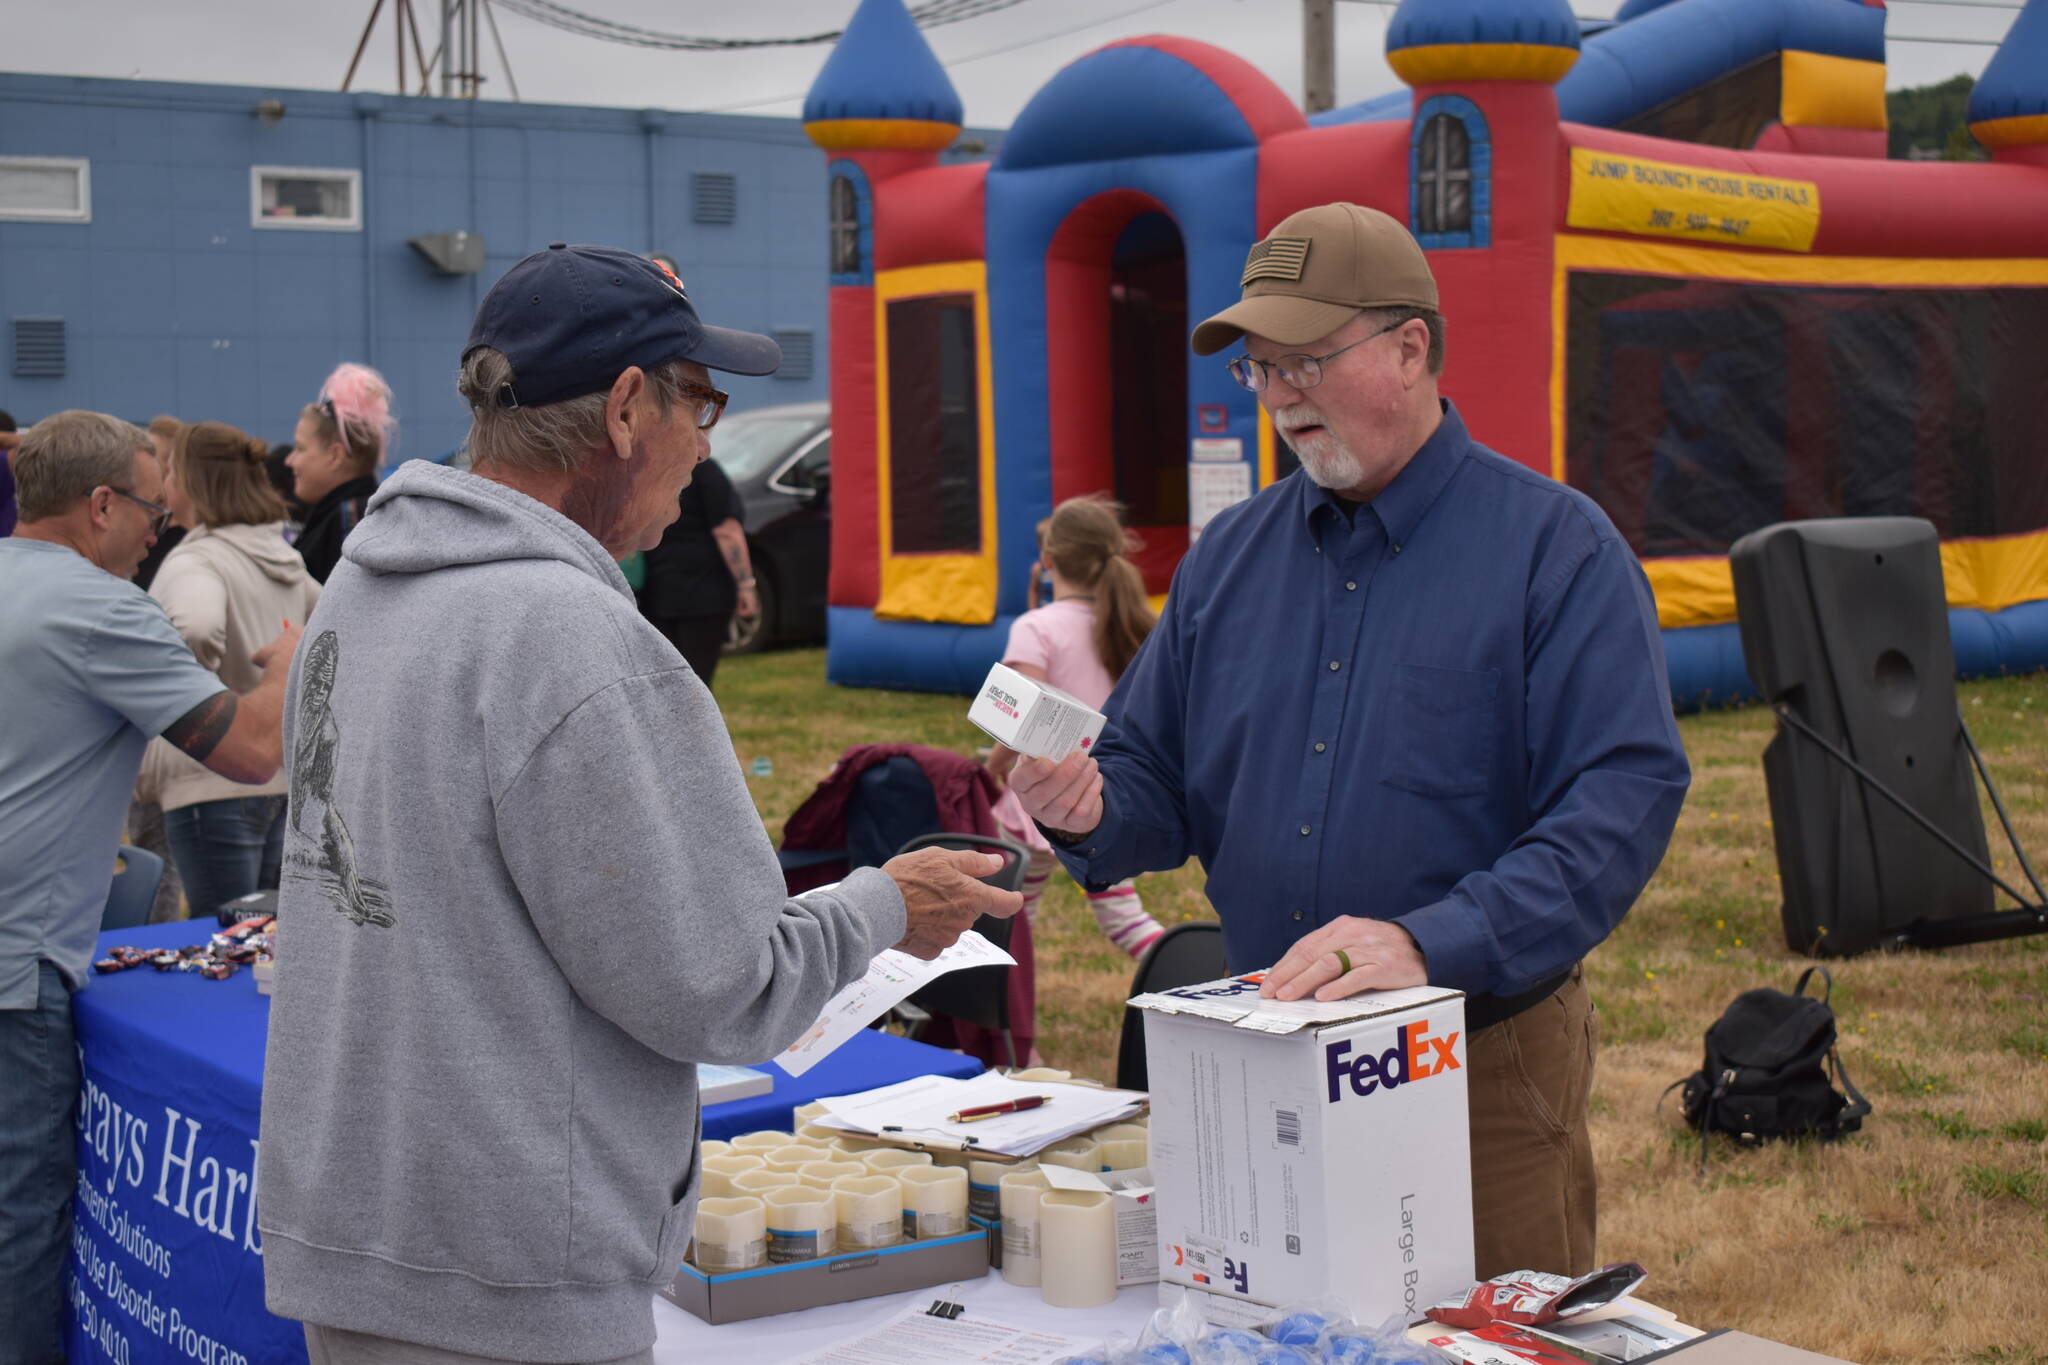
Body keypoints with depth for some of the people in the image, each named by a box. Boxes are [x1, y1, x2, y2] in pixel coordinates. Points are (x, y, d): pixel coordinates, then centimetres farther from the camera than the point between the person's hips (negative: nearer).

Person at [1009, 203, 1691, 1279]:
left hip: (1486, 1064, -4)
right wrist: (1091, 812, -11)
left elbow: (1626, 795, -19)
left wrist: (1432, 943, -31)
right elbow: (1156, 778, 14)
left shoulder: (1557, 548, -8)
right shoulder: (1229, 554, 9)